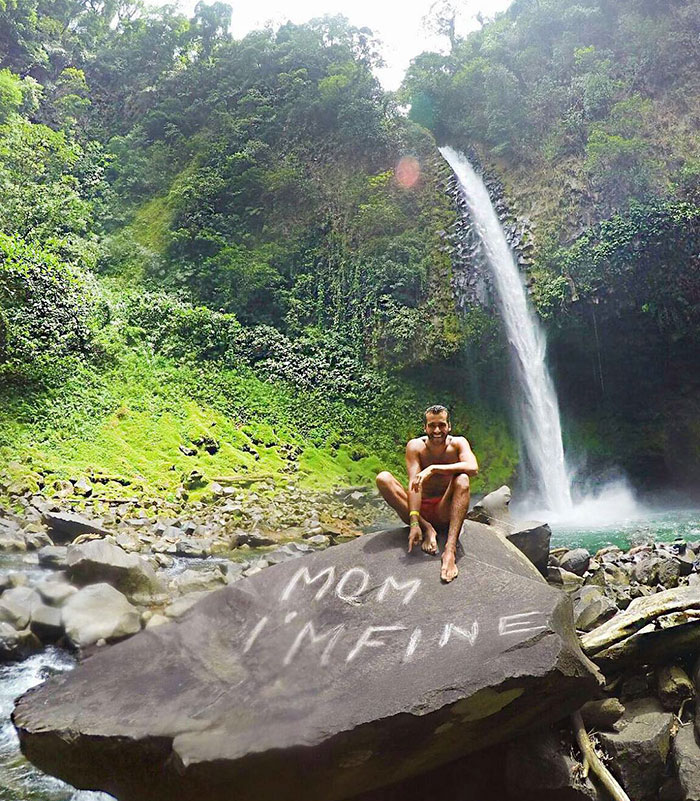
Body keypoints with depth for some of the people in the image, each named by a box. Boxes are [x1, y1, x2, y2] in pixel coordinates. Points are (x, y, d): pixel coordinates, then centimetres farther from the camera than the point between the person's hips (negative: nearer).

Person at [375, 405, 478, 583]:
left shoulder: (458, 443, -4)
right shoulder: (415, 446, -5)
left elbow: (473, 468, -26)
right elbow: (414, 483, -17)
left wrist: (433, 469, -31)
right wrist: (414, 523, -29)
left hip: (445, 513, -1)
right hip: (420, 510, 1)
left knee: (462, 480, -29)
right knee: (383, 478, -19)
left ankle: (450, 549, -43)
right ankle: (427, 529, -21)